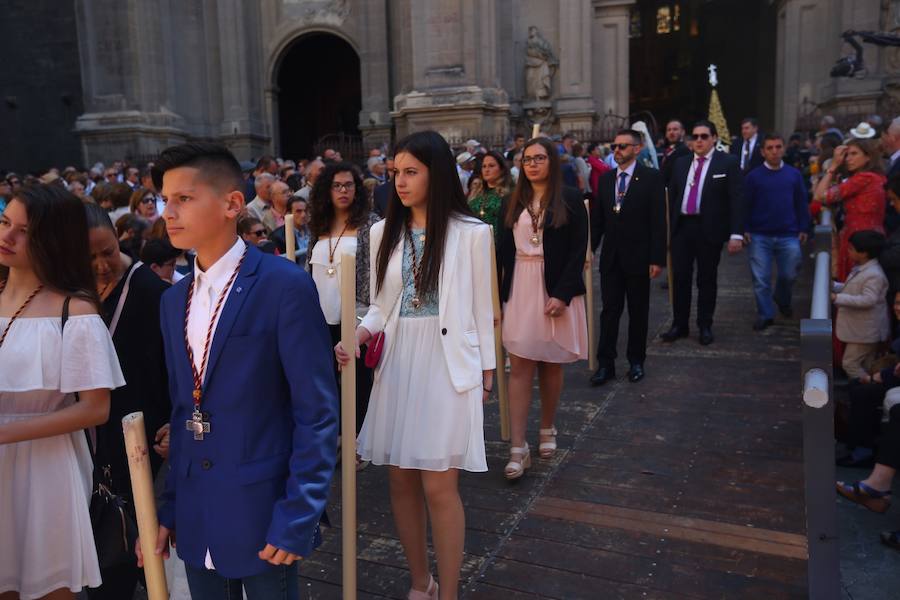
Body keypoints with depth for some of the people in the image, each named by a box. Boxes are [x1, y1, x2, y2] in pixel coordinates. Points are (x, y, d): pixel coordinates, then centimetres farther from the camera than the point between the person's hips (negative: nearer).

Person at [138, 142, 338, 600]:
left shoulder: (286, 286, -14)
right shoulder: (173, 300, 8)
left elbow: (317, 413, -14)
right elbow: (180, 410, 12)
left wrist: (298, 518, -15)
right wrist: (169, 508, 11)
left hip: (262, 513, -6)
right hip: (195, 519, 6)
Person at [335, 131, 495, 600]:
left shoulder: (470, 232, -4)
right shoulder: (383, 232, 7)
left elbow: (480, 308, 1)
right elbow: (380, 306, 10)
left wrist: (486, 371, 3)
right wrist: (357, 336, -9)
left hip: (448, 364, -4)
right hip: (396, 363, 4)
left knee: (439, 486, -3)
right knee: (400, 479, 11)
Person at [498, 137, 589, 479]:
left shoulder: (570, 200, -1)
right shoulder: (513, 203, 9)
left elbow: (578, 251, -5)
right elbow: (504, 251, 8)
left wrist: (563, 294, -14)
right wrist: (499, 295, 1)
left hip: (555, 289, -2)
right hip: (519, 288, 2)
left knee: (551, 364, 8)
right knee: (520, 365, -3)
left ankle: (548, 431, 30)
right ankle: (518, 449, 0)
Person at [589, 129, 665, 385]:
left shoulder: (652, 177, -6)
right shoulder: (605, 179, 8)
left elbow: (658, 220, -9)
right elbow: (597, 218, 11)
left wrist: (657, 258, -13)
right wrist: (590, 248, 3)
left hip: (638, 257, -3)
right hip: (611, 258, 3)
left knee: (638, 312, 10)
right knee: (609, 310, 5)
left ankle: (636, 361, 23)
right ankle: (605, 364, 10)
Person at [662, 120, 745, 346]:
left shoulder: (728, 163, -2)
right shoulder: (681, 163, 11)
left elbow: (736, 199, -7)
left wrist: (736, 234, -14)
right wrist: (667, 226, 7)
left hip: (709, 229, -3)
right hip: (681, 226, 3)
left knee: (706, 280, 6)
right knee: (680, 278, 6)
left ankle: (705, 326, 20)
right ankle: (679, 325, 18)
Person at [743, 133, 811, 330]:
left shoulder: (794, 175, 3)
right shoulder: (753, 176, -1)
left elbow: (802, 204, 6)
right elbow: (746, 205, 0)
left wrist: (804, 228, 2)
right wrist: (745, 229, -7)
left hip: (788, 236, 1)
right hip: (759, 236, -1)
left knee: (789, 275, 8)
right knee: (761, 279, 1)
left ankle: (782, 299, 39)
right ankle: (765, 315, 15)